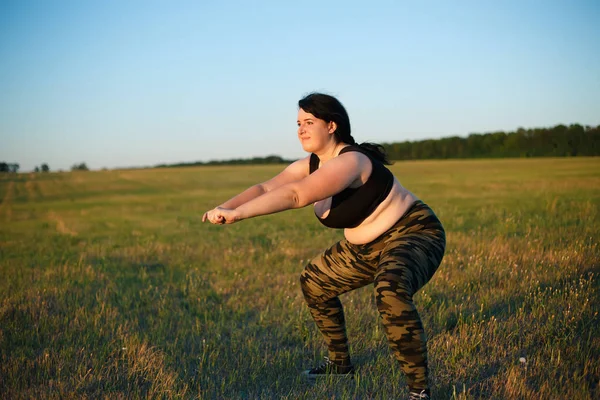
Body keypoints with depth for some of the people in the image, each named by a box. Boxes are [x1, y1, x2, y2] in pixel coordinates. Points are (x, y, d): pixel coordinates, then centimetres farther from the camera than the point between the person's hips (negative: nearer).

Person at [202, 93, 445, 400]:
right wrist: (225, 207, -26)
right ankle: (340, 363, 32)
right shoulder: (310, 165, -1)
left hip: (414, 235, -10)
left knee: (391, 292, -39)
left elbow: (295, 195, -41)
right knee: (313, 282, 17)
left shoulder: (349, 161, -29)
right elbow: (265, 188, -9)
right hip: (367, 246, 10)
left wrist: (236, 214, -44)